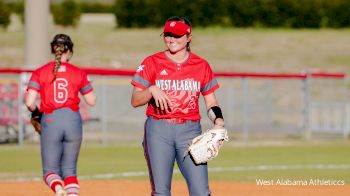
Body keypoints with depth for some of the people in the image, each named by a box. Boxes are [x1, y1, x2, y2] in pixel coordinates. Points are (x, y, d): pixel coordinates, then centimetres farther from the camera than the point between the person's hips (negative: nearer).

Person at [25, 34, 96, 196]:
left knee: (50, 170, 8)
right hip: (73, 121, 1)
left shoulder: (40, 72, 0)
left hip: (50, 121, -1)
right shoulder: (78, 73, 3)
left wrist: (36, 112, 12)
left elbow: (29, 102, -9)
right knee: (69, 170, 14)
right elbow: (92, 101, 7)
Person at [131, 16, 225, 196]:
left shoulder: (201, 65, 9)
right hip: (158, 130, -1)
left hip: (190, 130, 1)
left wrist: (218, 120, -7)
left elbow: (211, 102, 12)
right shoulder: (152, 63, 4)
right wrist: (152, 90, -16)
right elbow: (135, 100, 3)